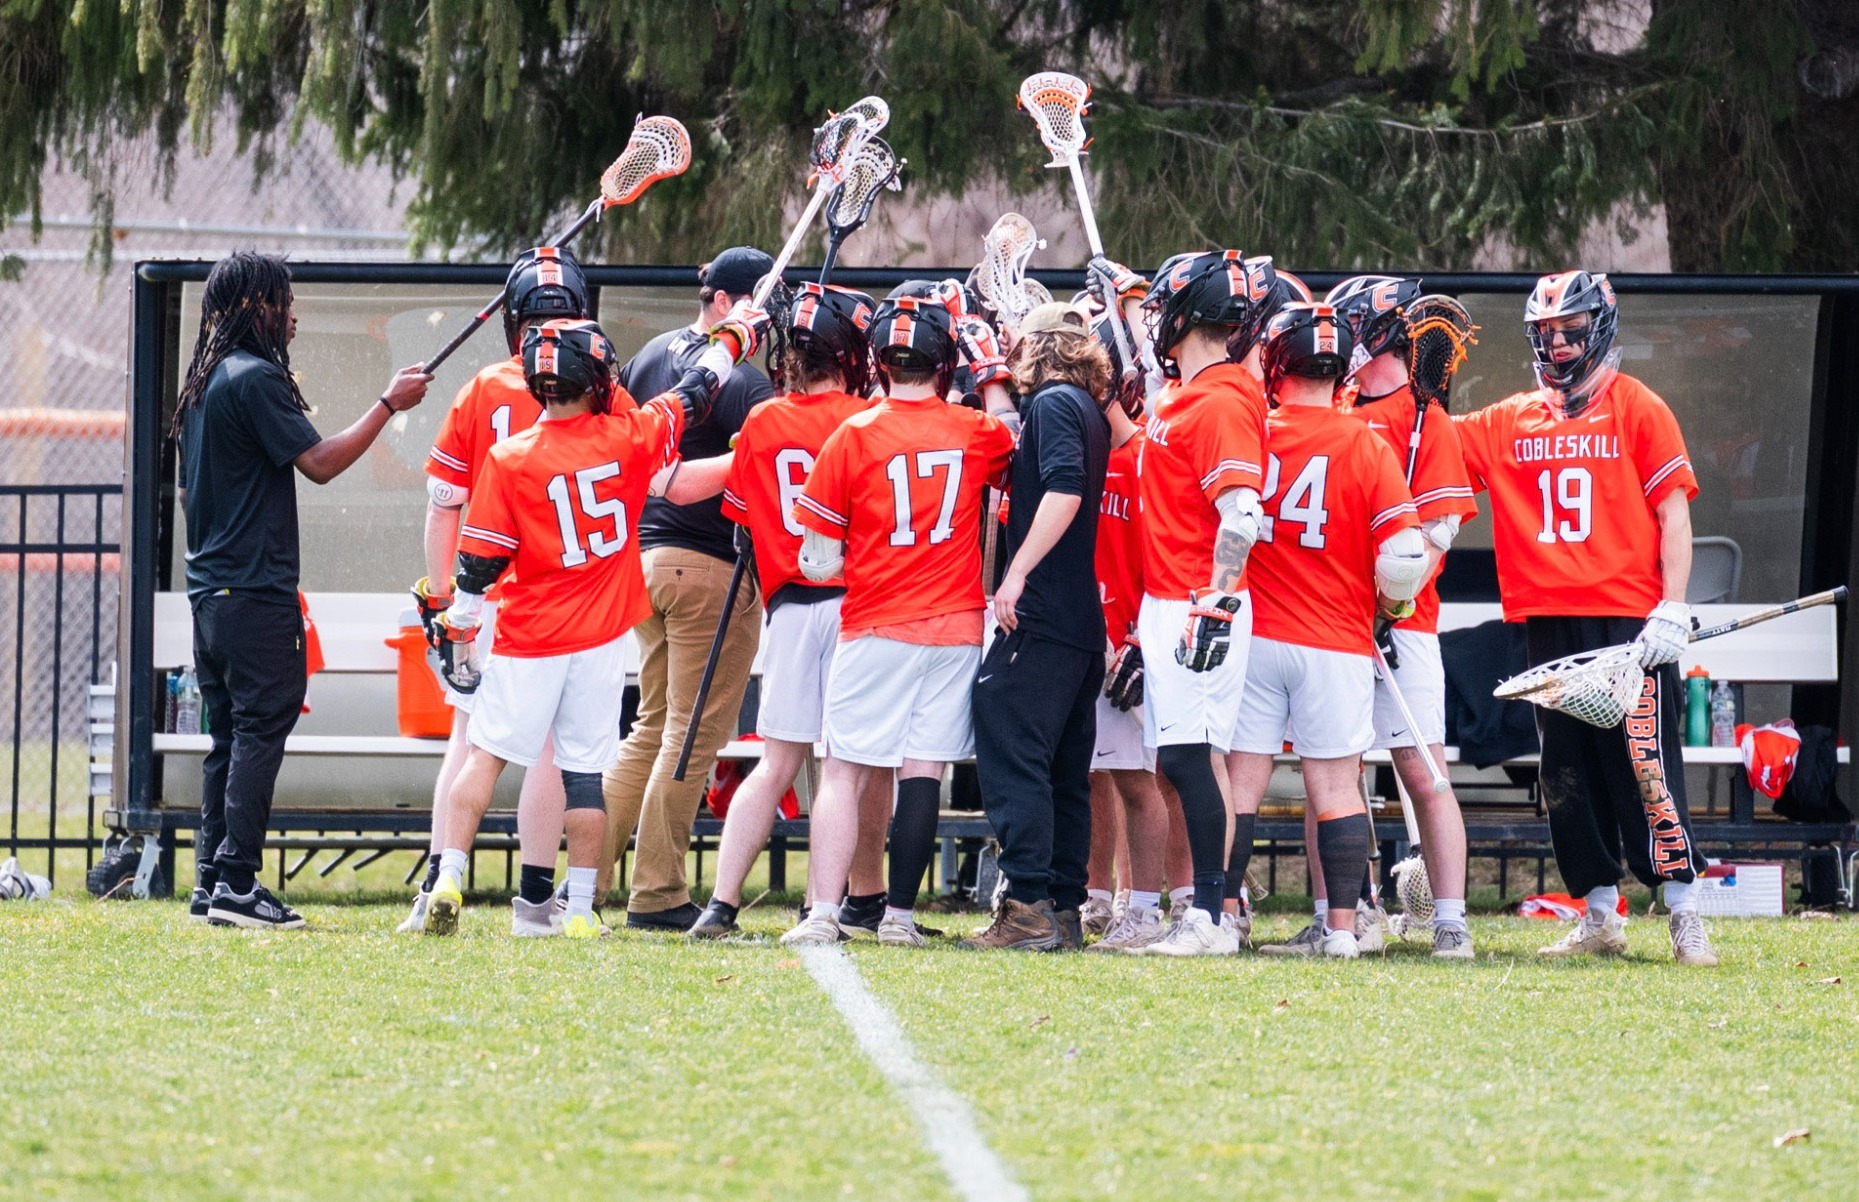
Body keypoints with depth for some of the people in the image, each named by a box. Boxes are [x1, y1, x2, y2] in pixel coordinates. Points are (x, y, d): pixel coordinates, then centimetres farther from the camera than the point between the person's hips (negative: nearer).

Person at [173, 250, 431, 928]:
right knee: (260, 728, -9)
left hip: (209, 588, 9)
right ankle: (236, 883, -14)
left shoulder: (203, 384, 16)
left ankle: (210, 883, 12)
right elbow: (319, 463, -16)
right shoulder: (255, 378, -13)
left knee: (229, 736, 13)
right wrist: (390, 404, -10)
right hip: (257, 591, -9)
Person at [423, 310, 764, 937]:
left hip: (528, 642, -1)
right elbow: (695, 391, 9)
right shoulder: (627, 439, -8)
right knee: (584, 770, 5)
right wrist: (735, 333, 26)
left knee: (486, 754, 6)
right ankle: (580, 910, 5)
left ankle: (449, 879, -4)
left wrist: (459, 633, 6)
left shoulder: (510, 461, -11)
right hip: (601, 639, 1)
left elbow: (479, 563, -6)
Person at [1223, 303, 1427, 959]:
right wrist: (1389, 607, 10)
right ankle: (1341, 925, 4)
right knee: (1336, 786, 5)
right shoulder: (1369, 448, -6)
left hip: (1254, 635, 0)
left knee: (1241, 780, 5)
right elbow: (1404, 558, -8)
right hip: (1338, 645, 0)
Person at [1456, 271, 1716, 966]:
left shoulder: (1637, 410, 3)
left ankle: (1685, 919, -7)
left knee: (1645, 766, -10)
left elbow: (1674, 514, -2)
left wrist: (1673, 610, -11)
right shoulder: (1509, 423, 15)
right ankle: (1600, 918, 15)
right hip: (1548, 622, 5)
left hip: (1629, 621, -5)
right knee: (1565, 777, 6)